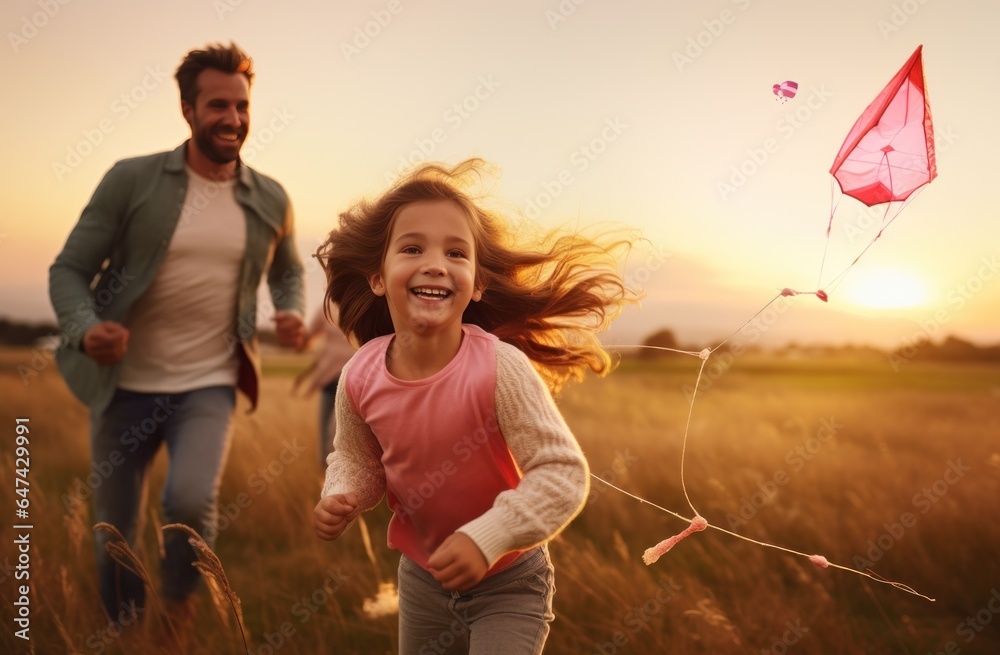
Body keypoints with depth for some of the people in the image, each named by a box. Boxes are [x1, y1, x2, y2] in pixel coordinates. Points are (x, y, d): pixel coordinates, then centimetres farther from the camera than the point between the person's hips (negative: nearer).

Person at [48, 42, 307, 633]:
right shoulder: (131, 180, -7)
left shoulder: (271, 200, 1)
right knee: (116, 537, 11)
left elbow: (288, 272, 20)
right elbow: (70, 269, -4)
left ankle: (183, 605, 7)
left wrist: (293, 313, -2)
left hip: (209, 384, 0)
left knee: (191, 501, -25)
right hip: (124, 384, 0)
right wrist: (85, 329, -25)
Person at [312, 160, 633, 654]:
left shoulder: (501, 368, -29)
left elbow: (564, 474, -25)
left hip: (507, 581, -4)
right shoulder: (360, 376, -15)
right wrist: (342, 498, -15)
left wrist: (487, 538, -33)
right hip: (421, 576, 4)